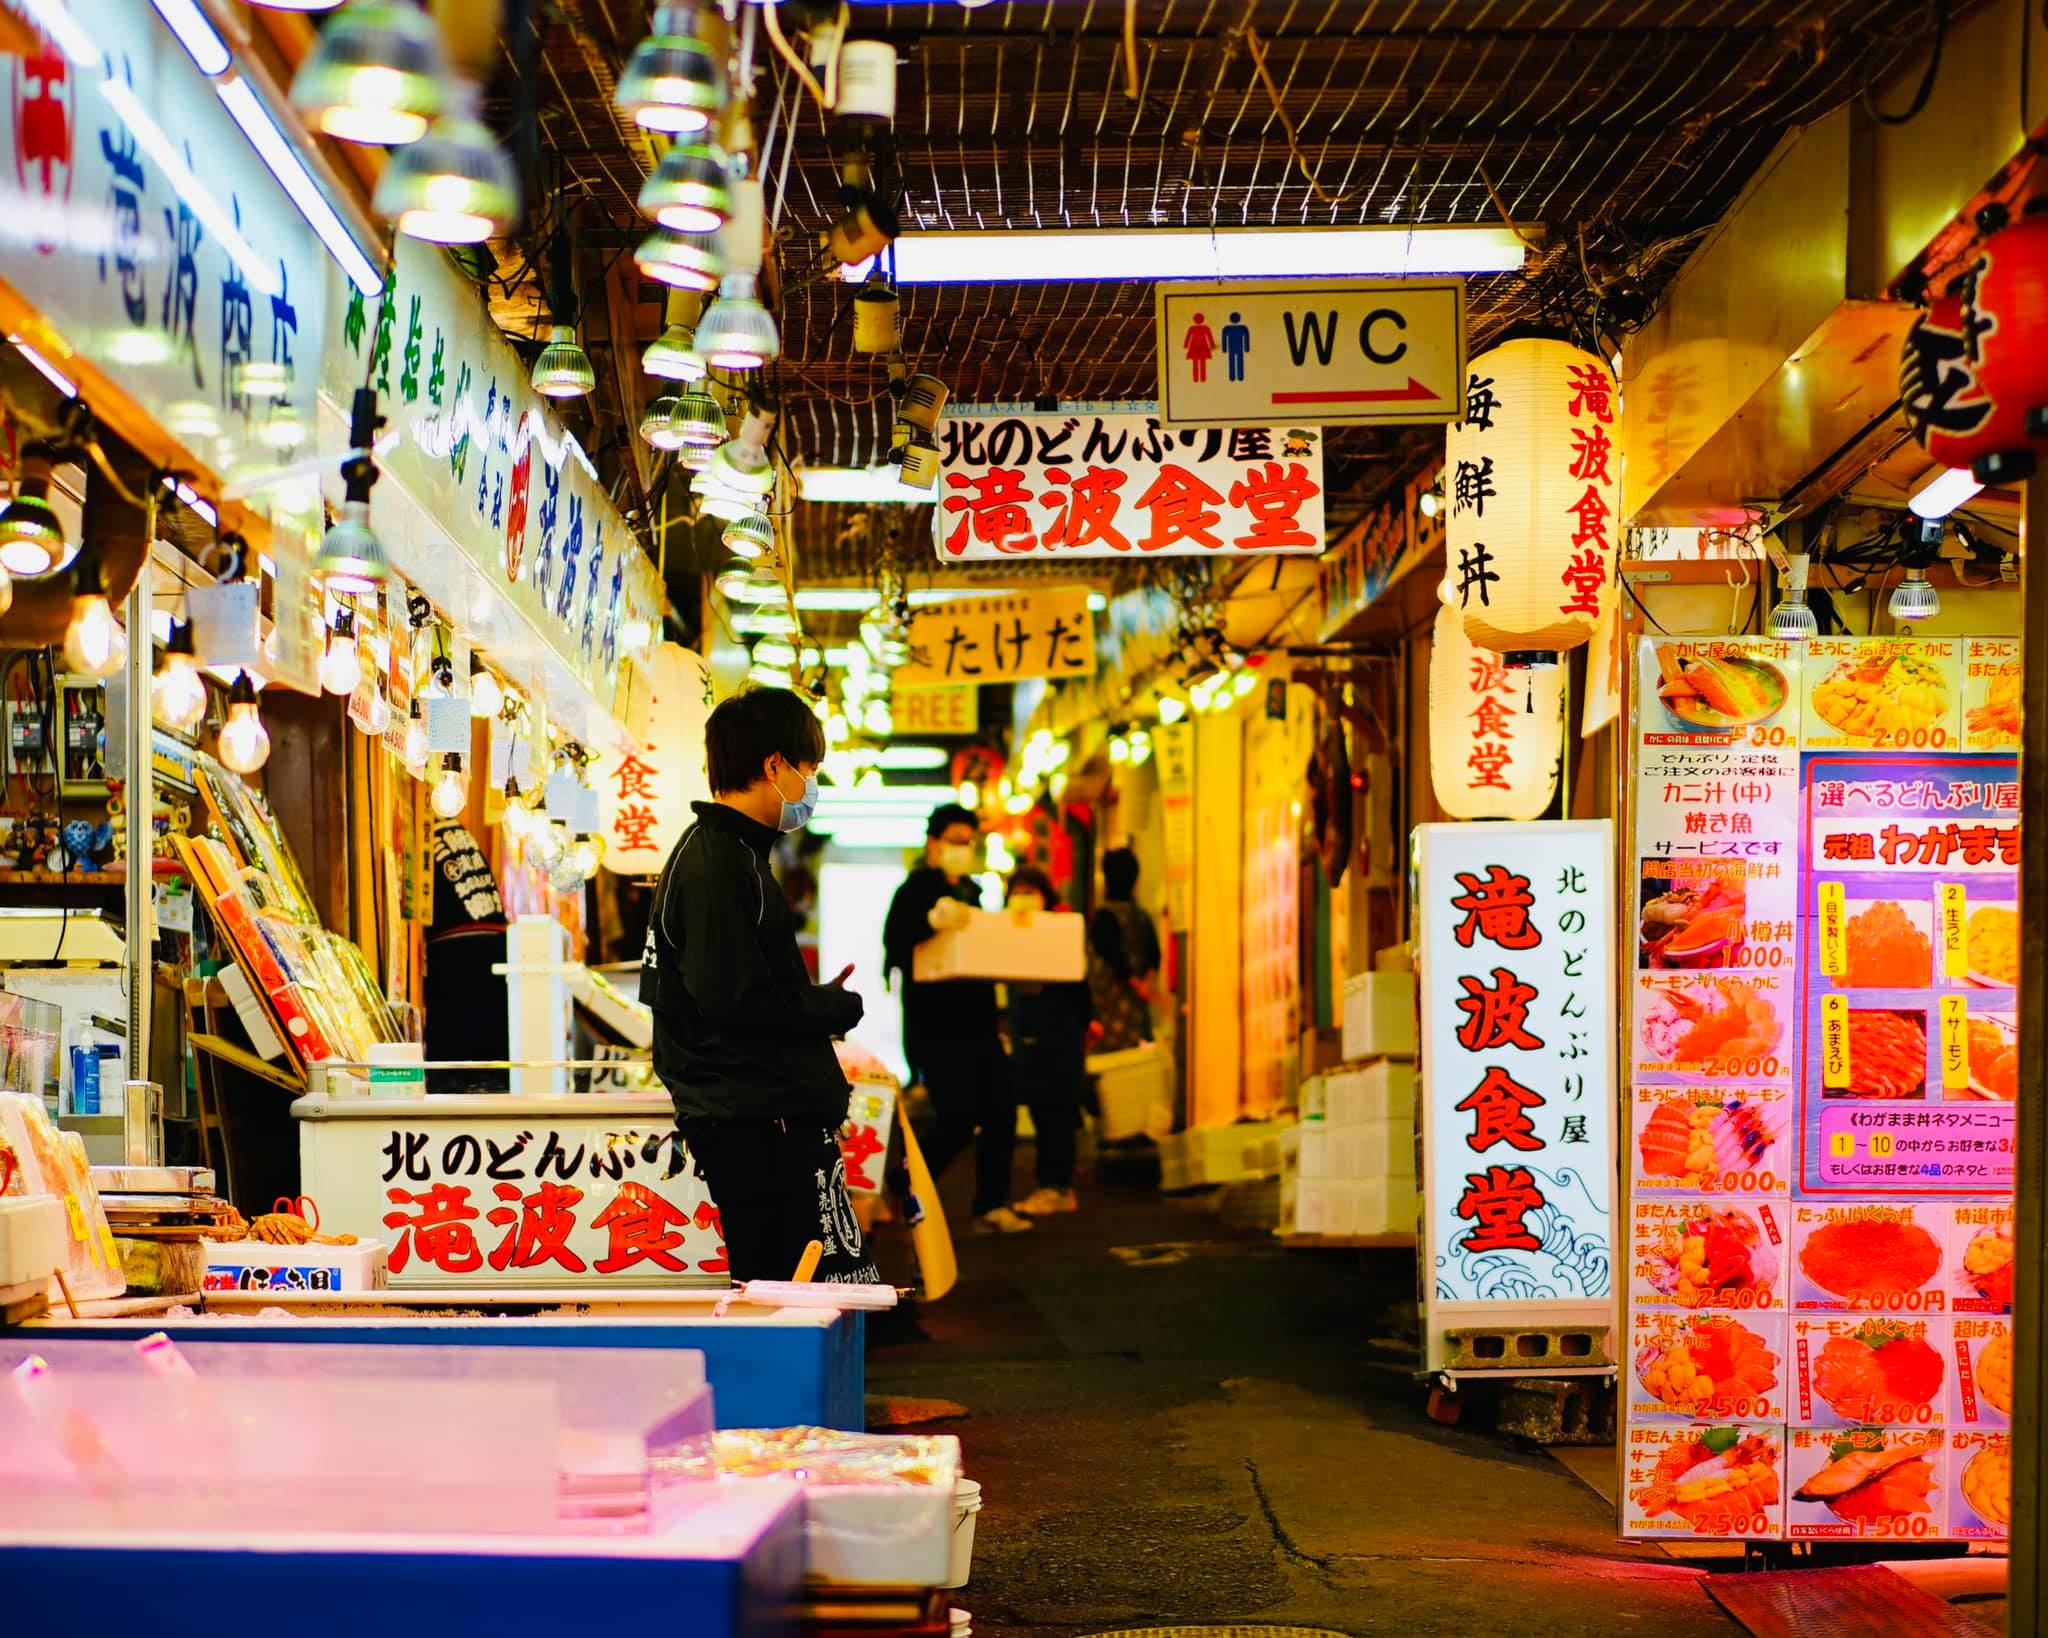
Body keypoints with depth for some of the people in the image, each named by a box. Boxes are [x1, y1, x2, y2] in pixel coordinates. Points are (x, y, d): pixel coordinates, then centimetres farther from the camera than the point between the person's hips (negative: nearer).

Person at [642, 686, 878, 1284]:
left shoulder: (725, 853, 18)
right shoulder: (717, 864, -14)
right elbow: (737, 999, -21)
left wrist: (820, 1000, 10)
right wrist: (838, 1008, -8)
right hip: (763, 1122, -11)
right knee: (842, 1286, -12)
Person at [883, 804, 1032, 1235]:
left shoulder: (971, 891, 18)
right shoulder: (915, 889, -8)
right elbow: (895, 947, -22)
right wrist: (932, 921, -39)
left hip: (978, 1024, 8)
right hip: (937, 1029, -8)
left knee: (1001, 1114, 2)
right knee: (958, 1123, -11)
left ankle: (992, 1207, 9)